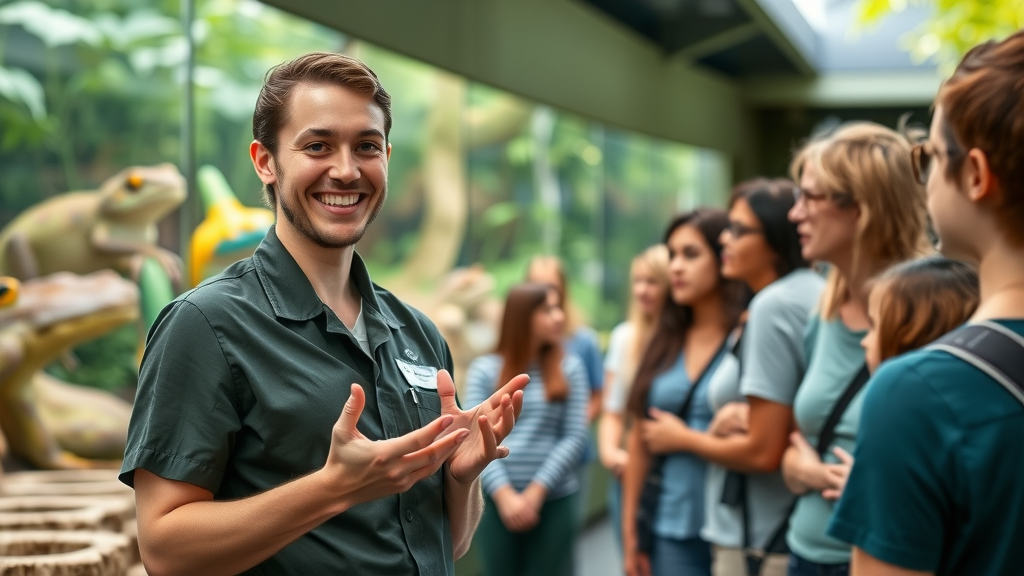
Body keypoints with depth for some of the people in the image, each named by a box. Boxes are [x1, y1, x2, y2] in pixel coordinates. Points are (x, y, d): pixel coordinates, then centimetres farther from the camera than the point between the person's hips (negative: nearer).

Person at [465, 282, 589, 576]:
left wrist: (537, 491, -10)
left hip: (554, 501, 0)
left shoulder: (570, 368, 5)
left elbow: (575, 436, -1)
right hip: (497, 500, 0)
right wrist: (504, 495, -14)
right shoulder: (485, 369, 2)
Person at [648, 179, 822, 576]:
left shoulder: (774, 304, -17)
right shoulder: (815, 292, 10)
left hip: (763, 543, -9)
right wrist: (735, 417, -2)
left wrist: (684, 438, -2)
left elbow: (763, 452, -19)